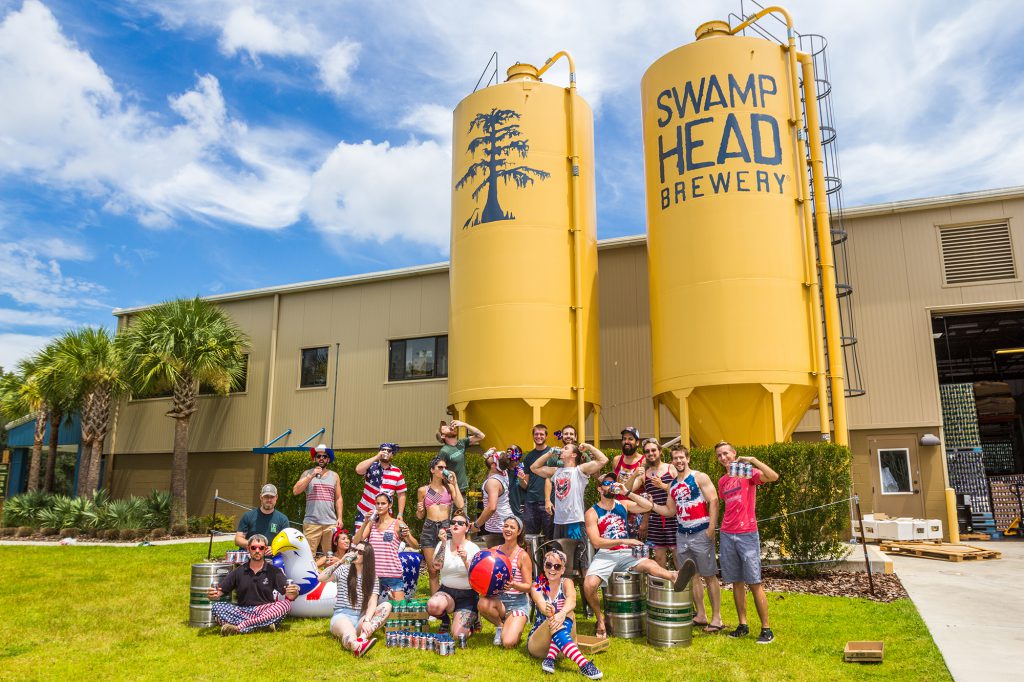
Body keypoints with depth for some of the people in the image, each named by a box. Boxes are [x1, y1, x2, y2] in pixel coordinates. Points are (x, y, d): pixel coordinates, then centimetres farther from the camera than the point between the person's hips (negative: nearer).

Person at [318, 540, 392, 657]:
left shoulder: (372, 577, 9)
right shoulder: (344, 570, 7)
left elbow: (372, 603, -6)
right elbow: (320, 578, -11)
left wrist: (366, 620, -26)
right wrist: (340, 561, -11)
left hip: (361, 618, 3)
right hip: (342, 616, -3)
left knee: (387, 606, -25)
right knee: (349, 633, -39)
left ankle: (362, 637, -48)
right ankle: (357, 646, -76)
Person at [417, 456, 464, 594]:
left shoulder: (449, 487, 9)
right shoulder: (423, 490, 10)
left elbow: (460, 505, -7)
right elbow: (420, 516, 17)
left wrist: (455, 483, -4)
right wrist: (419, 510, -6)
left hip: (446, 527, -1)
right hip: (429, 529, 1)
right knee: (432, 570, 2)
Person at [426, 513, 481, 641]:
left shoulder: (473, 548, -5)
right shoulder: (443, 545, 1)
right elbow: (437, 566, -16)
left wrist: (465, 561, -28)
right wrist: (444, 543, -21)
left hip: (467, 595, -2)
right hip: (446, 591, 2)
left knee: (458, 635, -18)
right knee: (432, 606, -32)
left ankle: (470, 620, 18)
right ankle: (445, 619, 5)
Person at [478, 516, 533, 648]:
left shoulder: (523, 555, -9)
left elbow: (528, 587, -7)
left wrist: (513, 585, -26)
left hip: (517, 603, -3)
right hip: (497, 599, 3)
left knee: (508, 643, -22)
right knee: (482, 603, -32)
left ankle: (516, 627, 16)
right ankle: (500, 626, 1)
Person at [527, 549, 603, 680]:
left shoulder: (566, 583, -1)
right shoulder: (537, 587, -2)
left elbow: (572, 600, -26)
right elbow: (542, 605, -25)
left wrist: (562, 613, -49)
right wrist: (548, 611, -51)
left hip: (559, 642, 1)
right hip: (536, 643, -1)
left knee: (567, 613, -29)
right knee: (554, 619, -34)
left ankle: (550, 658, -40)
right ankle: (584, 664, -50)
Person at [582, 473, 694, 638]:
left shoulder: (623, 505, 13)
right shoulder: (592, 513, -1)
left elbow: (648, 506, 0)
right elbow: (596, 542, -12)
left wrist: (627, 493, -6)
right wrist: (624, 541, -17)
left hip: (625, 553, 3)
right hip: (604, 555, -2)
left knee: (649, 564, -29)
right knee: (589, 585, -28)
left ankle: (675, 577, -59)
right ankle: (600, 619, -5)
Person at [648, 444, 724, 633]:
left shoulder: (699, 477, -3)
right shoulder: (672, 485, 14)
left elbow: (714, 501, -10)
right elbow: (670, 511, 18)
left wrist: (711, 528, -17)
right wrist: (652, 505, 2)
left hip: (701, 534, -6)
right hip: (682, 535, 6)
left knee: (709, 576, -1)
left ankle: (716, 618, 6)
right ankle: (701, 615, 20)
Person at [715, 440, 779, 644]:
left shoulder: (748, 472, -4)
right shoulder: (722, 482, 13)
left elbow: (774, 477, -21)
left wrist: (752, 460, -27)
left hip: (747, 535, -5)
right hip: (727, 535, 5)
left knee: (754, 582, -4)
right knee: (737, 582, 9)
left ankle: (766, 629, 5)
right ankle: (742, 625, 19)